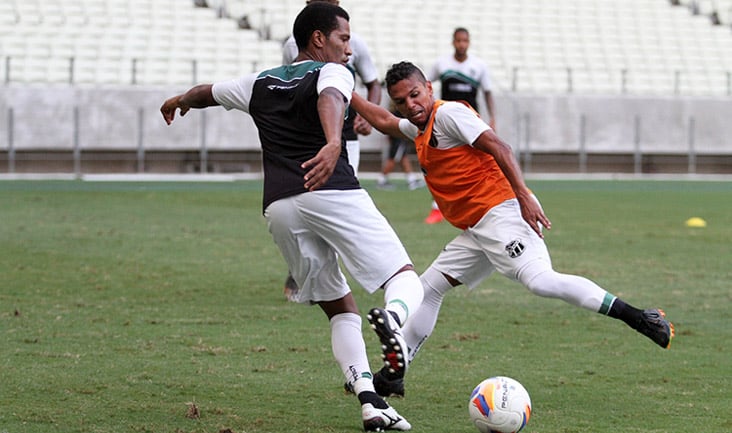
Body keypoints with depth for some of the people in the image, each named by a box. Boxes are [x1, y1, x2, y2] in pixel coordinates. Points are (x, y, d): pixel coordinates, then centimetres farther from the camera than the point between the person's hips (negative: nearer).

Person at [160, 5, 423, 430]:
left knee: (340, 308, 14)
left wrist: (177, 102, 64)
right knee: (408, 281, -1)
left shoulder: (260, 84, 24)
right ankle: (391, 316, -38)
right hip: (333, 193, -5)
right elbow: (329, 99, -19)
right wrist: (333, 144, -39)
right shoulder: (333, 73, 6)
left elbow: (205, 92, 42)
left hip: (279, 206, 5)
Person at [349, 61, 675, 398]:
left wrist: (524, 196, -26)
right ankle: (392, 375, 21)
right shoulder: (420, 129, 24)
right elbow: (384, 122, 45)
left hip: (501, 213, -10)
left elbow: (498, 148, -16)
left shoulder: (448, 113, -5)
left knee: (539, 279, -29)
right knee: (428, 288, 14)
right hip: (477, 229, 10)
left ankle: (642, 319, -34)